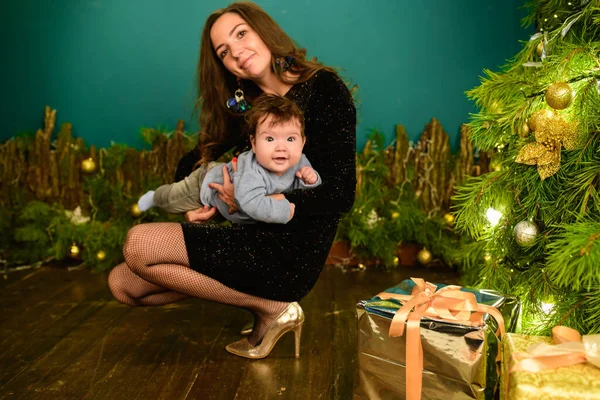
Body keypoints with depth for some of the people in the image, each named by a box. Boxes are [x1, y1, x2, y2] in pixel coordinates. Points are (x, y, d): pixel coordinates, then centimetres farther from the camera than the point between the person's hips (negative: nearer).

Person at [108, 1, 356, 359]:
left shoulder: (325, 89, -9)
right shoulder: (245, 107, 12)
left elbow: (340, 195, -16)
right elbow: (191, 164, 20)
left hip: (294, 253, -8)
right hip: (257, 241, 8)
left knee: (139, 245, -15)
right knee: (123, 284, 4)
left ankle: (271, 309, -5)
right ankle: (267, 300, 3)